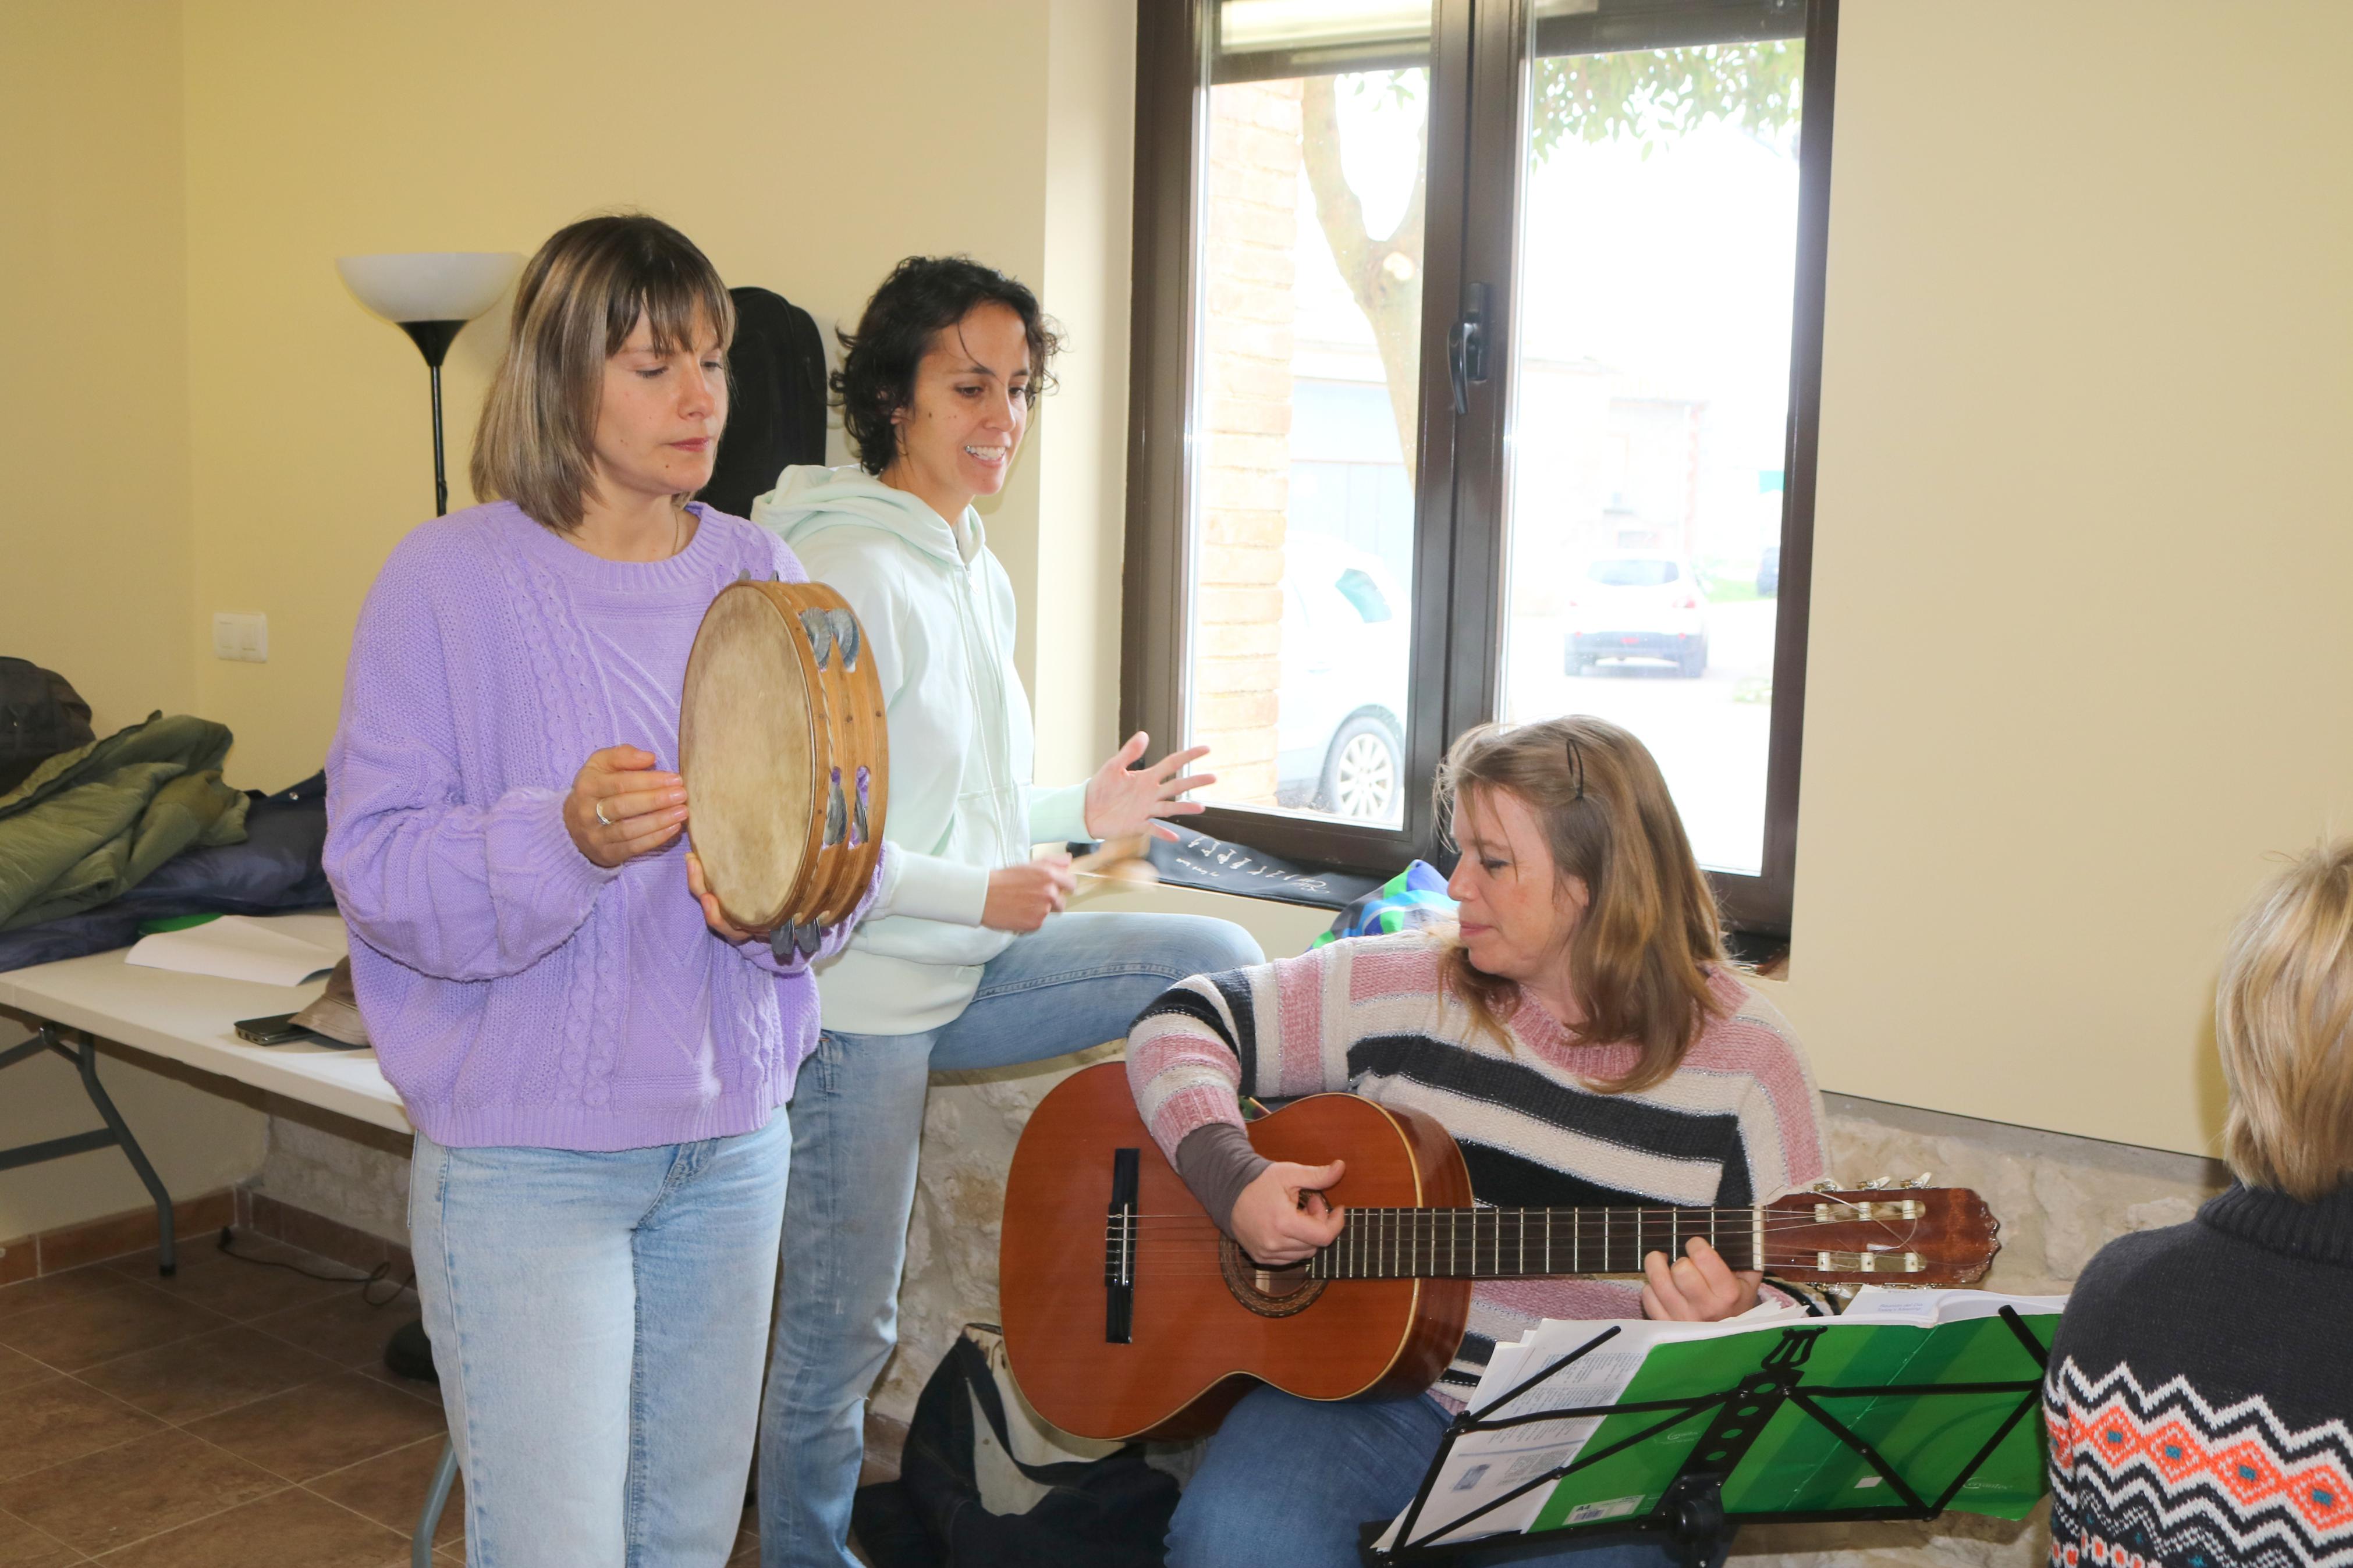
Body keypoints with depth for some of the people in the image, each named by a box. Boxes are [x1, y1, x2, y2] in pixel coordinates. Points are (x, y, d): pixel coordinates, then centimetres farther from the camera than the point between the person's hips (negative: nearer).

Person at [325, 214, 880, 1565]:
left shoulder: (761, 577, 5)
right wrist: (565, 839, -29)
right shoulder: (451, 577, -9)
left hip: (733, 1128, 5)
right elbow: (375, 860, -12)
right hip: (527, 1138, -5)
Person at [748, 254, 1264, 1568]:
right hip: (863, 992, -8)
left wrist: (1081, 810, 10)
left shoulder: (979, 573, 11)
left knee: (1223, 962, 4)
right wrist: (982, 896, -20)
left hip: (964, 967, 8)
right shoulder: (851, 572, -18)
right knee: (844, 1328, 4)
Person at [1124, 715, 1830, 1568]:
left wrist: (1728, 1322, -24)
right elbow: (1179, 1023, 6)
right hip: (1382, 1393, 1)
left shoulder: (1744, 1061, -3)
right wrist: (1231, 1176, -12)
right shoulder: (1404, 988, 2)